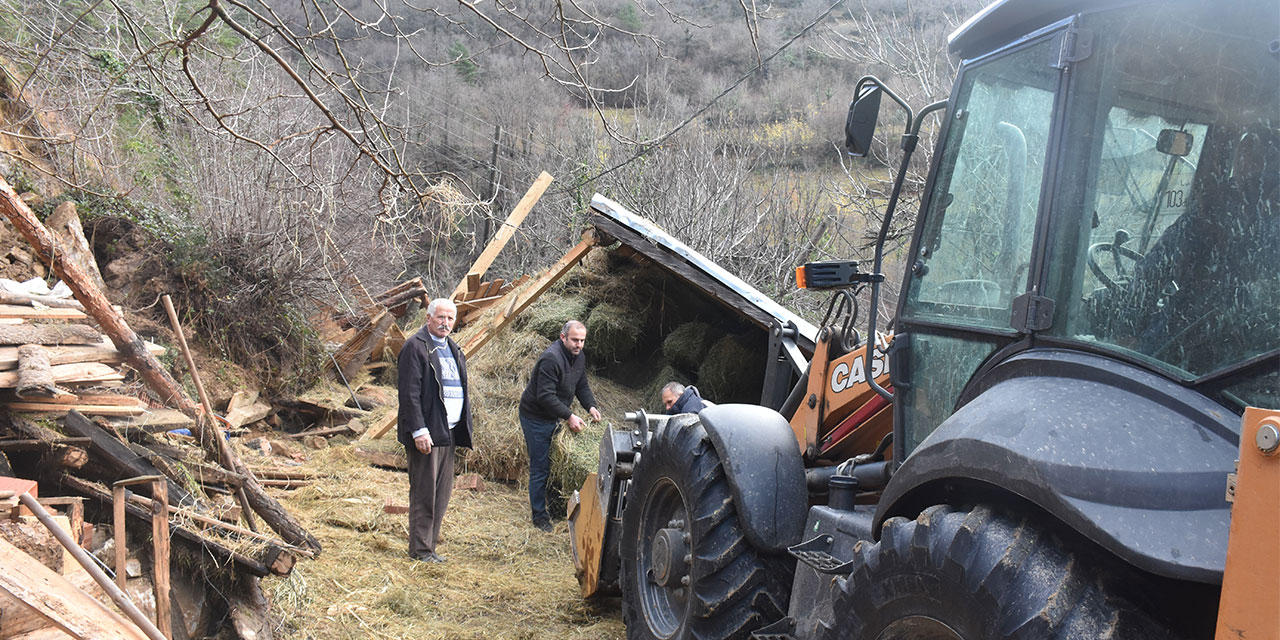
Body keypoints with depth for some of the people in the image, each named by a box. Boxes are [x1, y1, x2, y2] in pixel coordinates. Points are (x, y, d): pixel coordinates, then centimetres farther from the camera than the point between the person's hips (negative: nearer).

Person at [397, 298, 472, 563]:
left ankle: (429, 545, 21)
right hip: (426, 432, -8)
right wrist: (419, 431, -20)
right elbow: (409, 393, -15)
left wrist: (463, 426, 15)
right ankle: (420, 549, 7)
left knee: (443, 491, 11)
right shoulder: (415, 347, -9)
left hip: (449, 431, 8)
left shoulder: (452, 348, 17)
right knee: (424, 492, -2)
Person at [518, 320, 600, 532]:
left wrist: (591, 406, -5)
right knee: (540, 467, -4)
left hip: (554, 418, 9)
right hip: (535, 417, -9)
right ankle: (539, 515, 5)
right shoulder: (551, 359, -26)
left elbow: (582, 386, 13)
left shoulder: (579, 357, 4)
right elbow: (545, 396, -29)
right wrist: (569, 416, -31)